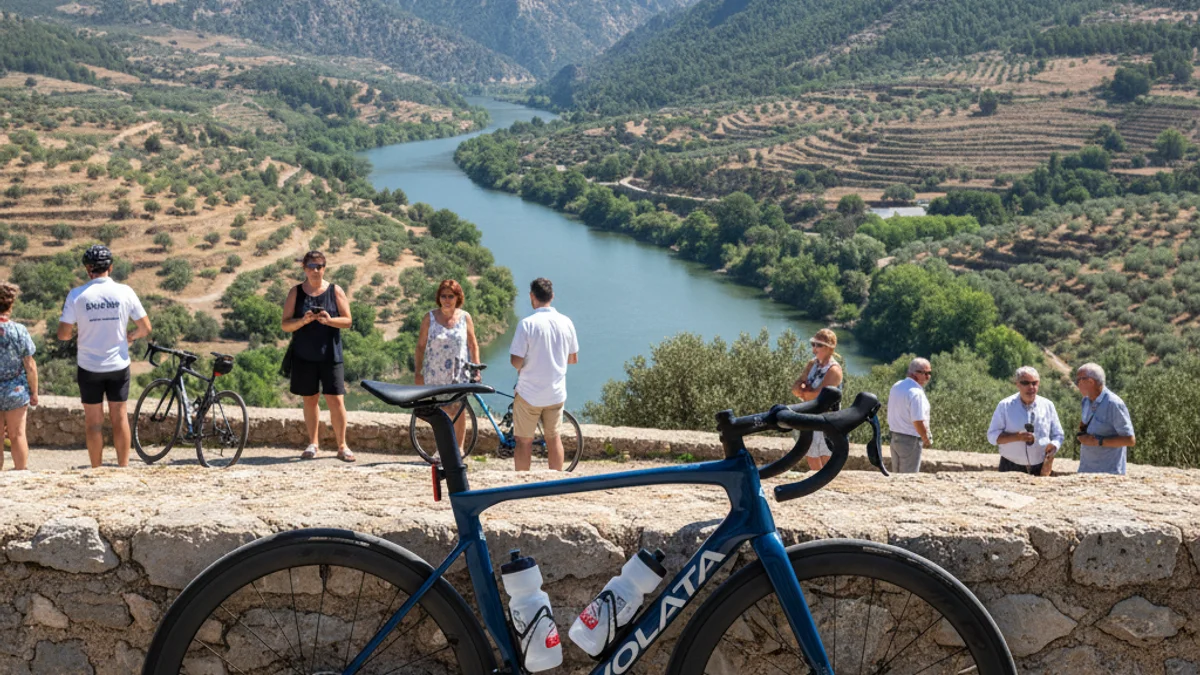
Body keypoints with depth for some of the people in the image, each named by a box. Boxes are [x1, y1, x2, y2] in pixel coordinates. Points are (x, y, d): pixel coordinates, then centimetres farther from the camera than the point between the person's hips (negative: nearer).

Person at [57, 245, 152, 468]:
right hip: (118, 365, 1)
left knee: (94, 421, 8)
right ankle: (124, 466, 15)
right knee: (120, 416, 11)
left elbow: (63, 334, -10)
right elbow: (145, 327, -3)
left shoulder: (77, 295, -10)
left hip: (89, 366, -1)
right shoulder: (124, 292, -7)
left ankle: (96, 470, 14)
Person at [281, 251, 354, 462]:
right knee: (310, 399, 9)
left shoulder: (335, 291, 3)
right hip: (304, 356, 1)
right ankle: (313, 444, 19)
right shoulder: (295, 292, 5)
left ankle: (342, 446, 4)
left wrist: (329, 320, -18)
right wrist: (303, 320, -18)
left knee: (336, 400, -6)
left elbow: (347, 321, 1)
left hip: (330, 355, -1)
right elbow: (285, 325, 1)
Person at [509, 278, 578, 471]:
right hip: (557, 393, 4)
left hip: (529, 394, -4)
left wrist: (523, 365, 5)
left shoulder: (527, 323, -16)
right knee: (553, 437, 17)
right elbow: (573, 358, 7)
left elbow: (516, 361, -17)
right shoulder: (566, 323, -2)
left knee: (524, 441, 7)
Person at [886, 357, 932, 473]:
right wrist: (927, 440, -9)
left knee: (897, 476, 18)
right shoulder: (916, 393, -22)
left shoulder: (896, 386, 6)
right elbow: (918, 422, -25)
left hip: (895, 437, 8)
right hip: (911, 441, -8)